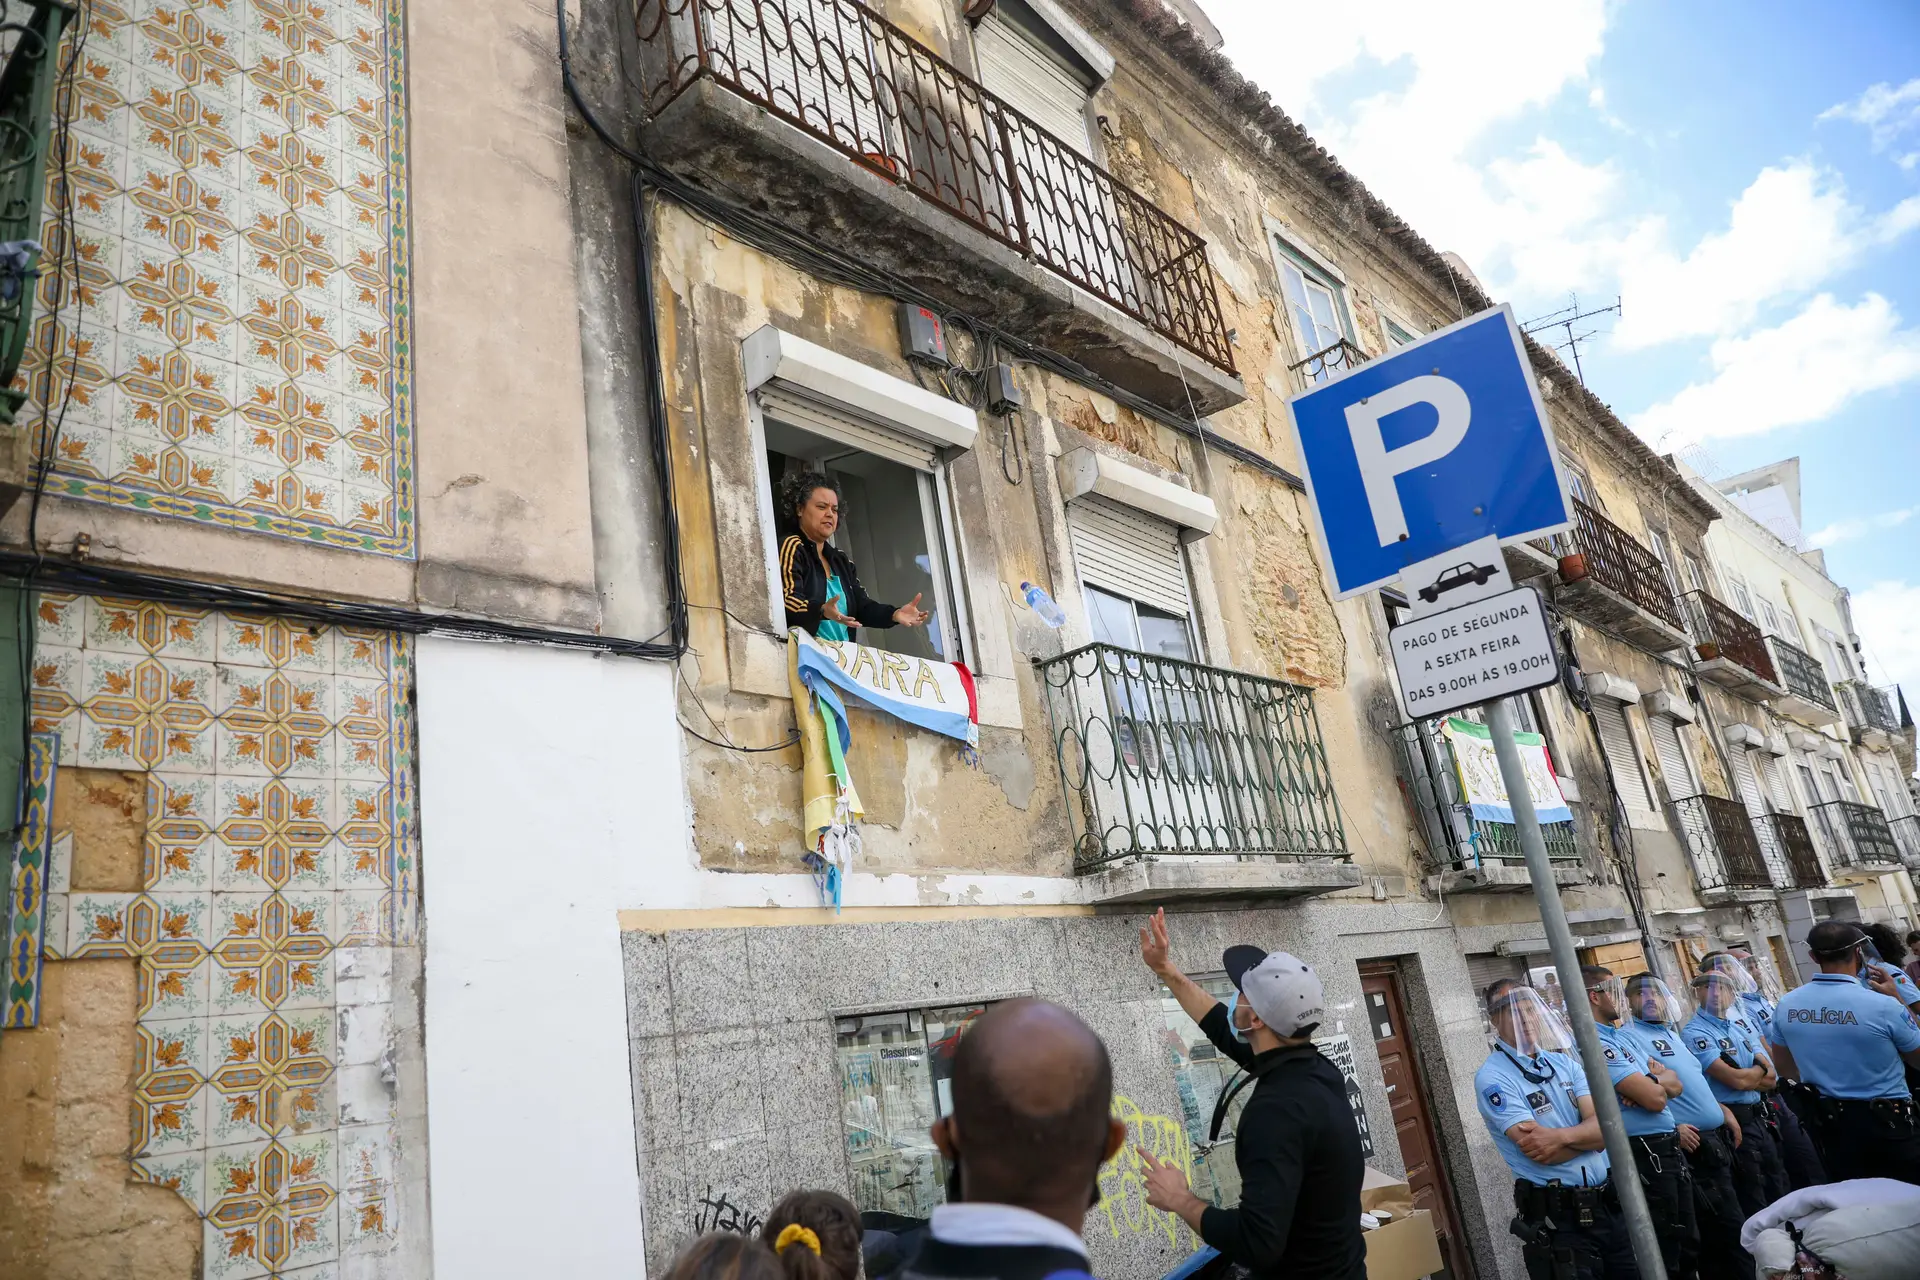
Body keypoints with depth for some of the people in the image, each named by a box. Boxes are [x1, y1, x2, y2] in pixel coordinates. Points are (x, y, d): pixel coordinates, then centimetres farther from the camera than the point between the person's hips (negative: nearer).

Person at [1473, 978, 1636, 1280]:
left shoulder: (1562, 1061, 8)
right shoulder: (1492, 1077, -12)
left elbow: (1603, 1128, -3)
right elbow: (1539, 1152, -20)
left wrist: (1561, 1135, -21)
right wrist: (1584, 1135, -6)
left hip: (1608, 1204, 6)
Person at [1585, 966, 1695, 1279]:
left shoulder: (1623, 1035, 13)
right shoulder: (1594, 1043, -19)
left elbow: (1676, 1084, 9)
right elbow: (1655, 1098, -23)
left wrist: (1651, 1083, -12)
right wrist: (1658, 1078, 0)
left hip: (1669, 1148, 9)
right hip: (1645, 1156, -9)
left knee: (1689, 1246, 20)